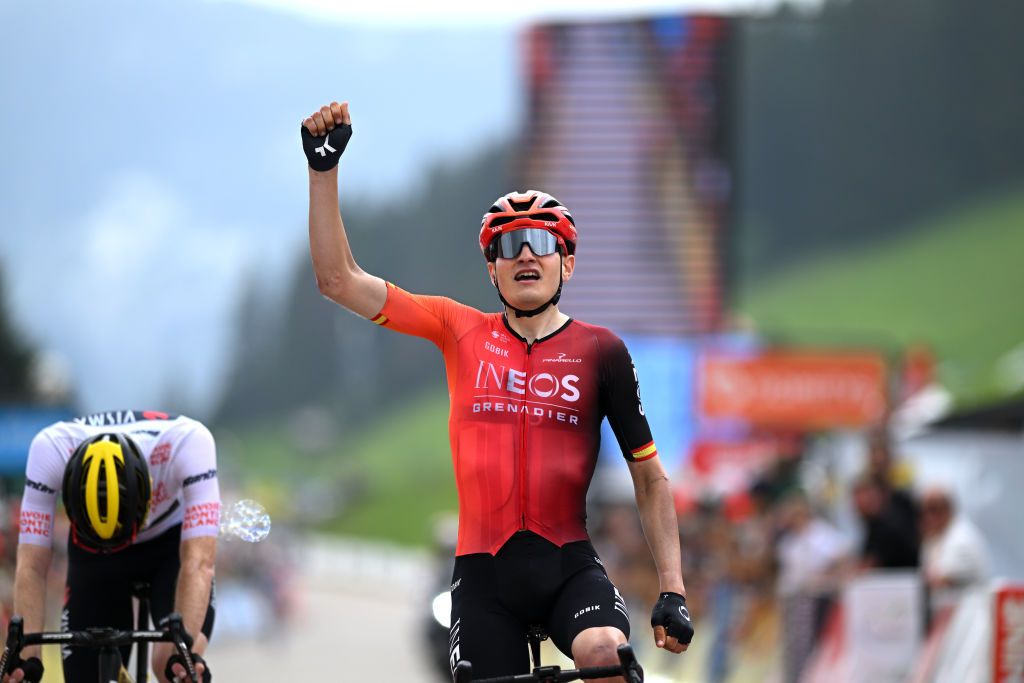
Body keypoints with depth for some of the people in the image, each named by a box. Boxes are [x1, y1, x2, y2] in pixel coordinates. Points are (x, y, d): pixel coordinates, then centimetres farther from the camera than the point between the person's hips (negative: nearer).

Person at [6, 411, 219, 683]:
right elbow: (31, 567, -34)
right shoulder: (51, 449, -36)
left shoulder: (187, 442, -39)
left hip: (171, 544, -2)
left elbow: (198, 562, -44)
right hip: (91, 555, 2)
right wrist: (27, 657, -45)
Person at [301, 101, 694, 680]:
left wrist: (673, 591, -2)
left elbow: (649, 476, 7)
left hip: (568, 566, -1)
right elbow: (340, 281, 4)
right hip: (485, 569, 1)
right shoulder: (462, 332, 6)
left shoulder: (600, 351, 3)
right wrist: (324, 168, -4)